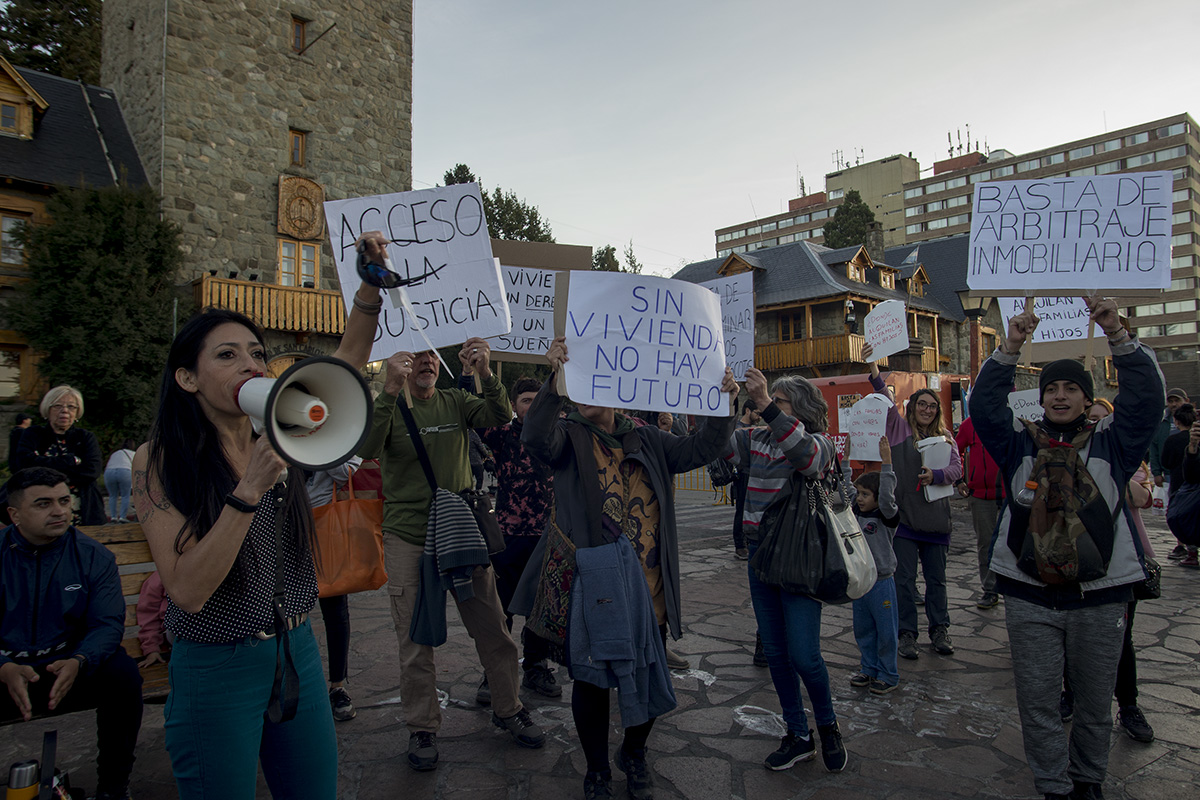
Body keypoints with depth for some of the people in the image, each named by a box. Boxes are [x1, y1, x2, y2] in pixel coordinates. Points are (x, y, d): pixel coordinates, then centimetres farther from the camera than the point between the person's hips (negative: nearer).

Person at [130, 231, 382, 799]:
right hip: (215, 670, -4)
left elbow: (345, 365, -1)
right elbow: (188, 591, -20)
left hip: (297, 656, 4)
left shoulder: (278, 437, -2)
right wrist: (251, 489, -29)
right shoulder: (158, 460, -13)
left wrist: (371, 284, -14)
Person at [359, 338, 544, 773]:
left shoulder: (456, 402, 5)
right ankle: (422, 727, 26)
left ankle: (507, 708, 30)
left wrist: (486, 374, -29)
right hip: (408, 539, -2)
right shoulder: (388, 406, -3)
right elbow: (366, 449, -22)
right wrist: (390, 391, -35)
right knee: (416, 640, 7)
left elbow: (501, 417, -11)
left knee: (493, 630, 9)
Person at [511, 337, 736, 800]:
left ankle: (634, 754, 41)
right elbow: (536, 437, -22)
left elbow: (699, 449, 9)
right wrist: (554, 378, -35)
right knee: (591, 678, 8)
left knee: (647, 675, 14)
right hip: (590, 585, -3)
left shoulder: (646, 440, 11)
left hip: (647, 588, 3)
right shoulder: (569, 437, -1)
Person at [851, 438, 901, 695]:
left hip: (881, 582, -6)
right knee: (863, 629, 16)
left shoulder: (887, 516, -13)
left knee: (885, 631, 5)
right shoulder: (857, 514, 4)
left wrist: (886, 464, -35)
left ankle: (888, 675, 19)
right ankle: (869, 669, 30)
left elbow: (887, 497, -31)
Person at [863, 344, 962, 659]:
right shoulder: (900, 428, 2)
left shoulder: (945, 438, 11)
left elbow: (957, 469, 1)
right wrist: (874, 370, -27)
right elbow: (887, 403, -13)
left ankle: (940, 630, 26)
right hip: (904, 515, -3)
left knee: (937, 579, 13)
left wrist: (935, 475, -21)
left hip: (936, 517, 3)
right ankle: (907, 633, 13)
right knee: (905, 579, 3)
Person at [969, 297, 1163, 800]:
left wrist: (1117, 337, -20)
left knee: (1095, 700, 15)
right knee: (1037, 700, 5)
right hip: (1029, 596, 0)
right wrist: (1010, 349, -19)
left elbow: (1146, 396, -8)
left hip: (1100, 594, 0)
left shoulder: (1111, 443, 5)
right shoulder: (1020, 445, 5)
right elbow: (984, 405, -8)